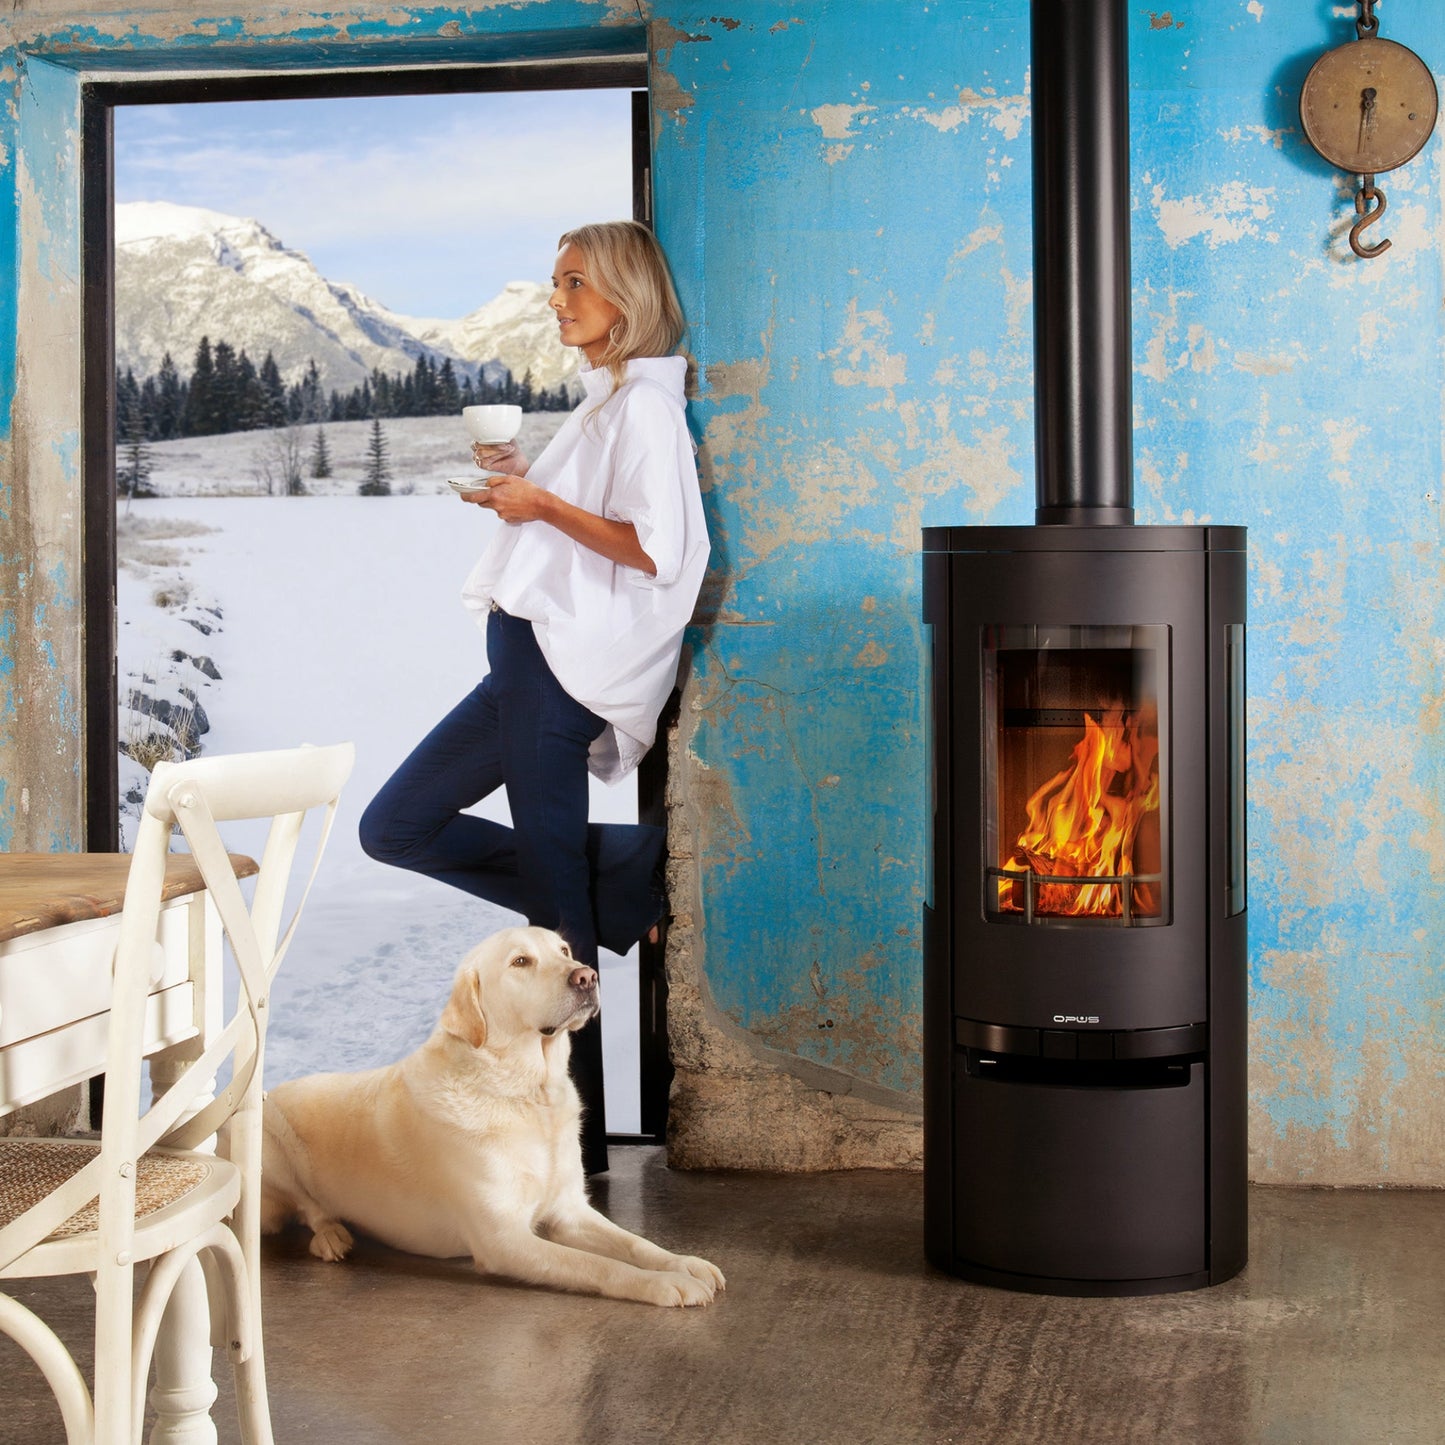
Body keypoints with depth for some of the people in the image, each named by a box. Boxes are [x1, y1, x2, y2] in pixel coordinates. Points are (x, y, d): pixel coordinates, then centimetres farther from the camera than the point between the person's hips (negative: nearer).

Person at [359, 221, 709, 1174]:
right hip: (532, 660, 10)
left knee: (555, 901, -6)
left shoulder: (645, 403, -10)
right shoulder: (604, 401, 19)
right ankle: (621, 872, 9)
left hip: (566, 665, -10)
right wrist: (526, 484, 15)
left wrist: (544, 505, -15)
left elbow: (655, 549, -20)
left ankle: (574, 1134, 4)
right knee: (396, 827, 13)